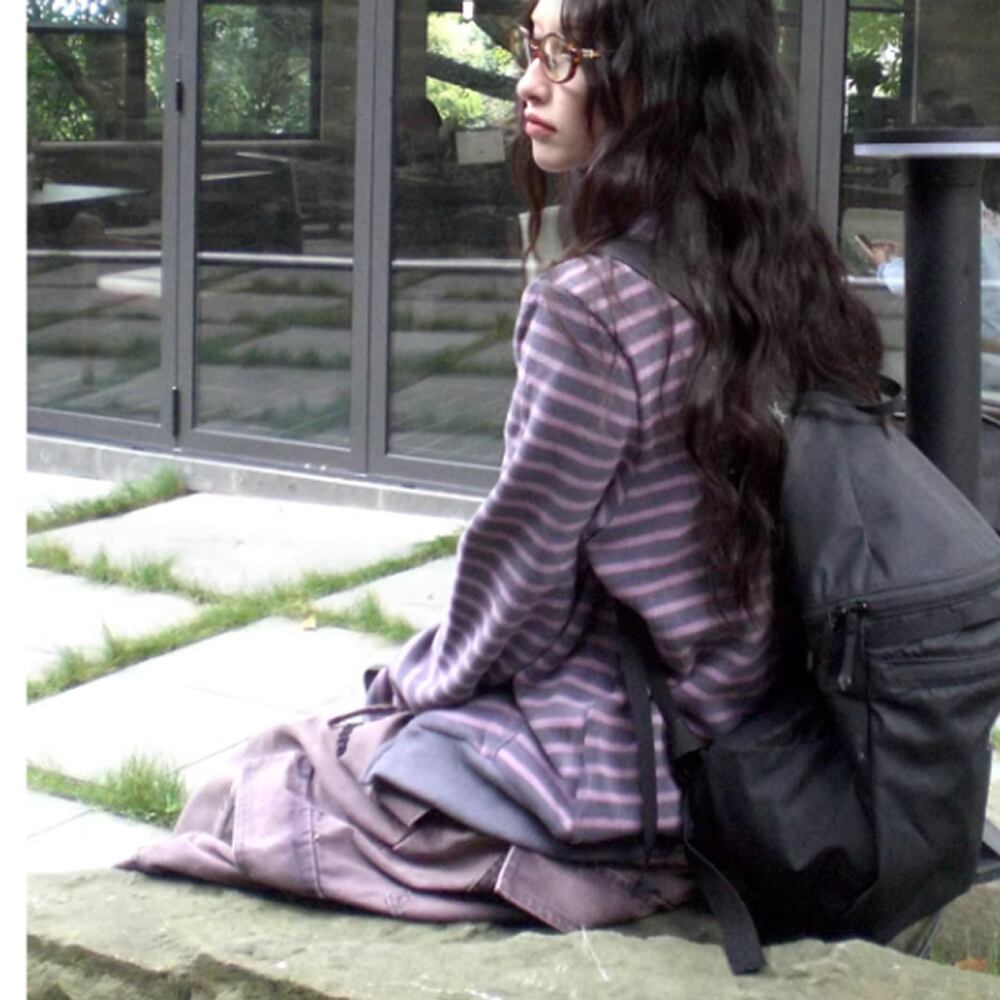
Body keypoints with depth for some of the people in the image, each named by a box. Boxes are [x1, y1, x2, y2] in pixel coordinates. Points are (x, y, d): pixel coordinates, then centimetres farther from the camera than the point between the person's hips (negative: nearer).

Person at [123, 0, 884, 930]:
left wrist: (414, 679, 4)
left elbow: (518, 565, -16)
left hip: (612, 775, -8)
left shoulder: (590, 303, -23)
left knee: (248, 795, 6)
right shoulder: (786, 274, 2)